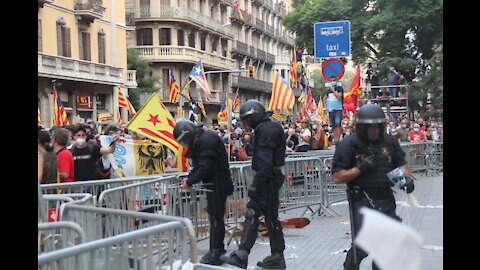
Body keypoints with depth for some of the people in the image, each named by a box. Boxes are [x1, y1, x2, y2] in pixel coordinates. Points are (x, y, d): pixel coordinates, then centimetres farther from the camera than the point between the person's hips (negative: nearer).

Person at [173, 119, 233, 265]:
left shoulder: (207, 140, -20)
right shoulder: (199, 140, 13)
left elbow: (205, 168, -25)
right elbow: (198, 166, 16)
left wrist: (190, 182, -17)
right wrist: (189, 178, 2)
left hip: (218, 185, -10)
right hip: (213, 184, 10)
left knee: (216, 218, -5)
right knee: (214, 216, 16)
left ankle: (216, 254, 1)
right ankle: (217, 249, 28)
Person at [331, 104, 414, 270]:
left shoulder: (389, 141, 7)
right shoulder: (348, 145, -8)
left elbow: (401, 163, 21)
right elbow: (337, 177, -10)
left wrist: (407, 178, 2)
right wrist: (360, 168, -19)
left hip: (386, 200, 5)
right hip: (362, 202, -5)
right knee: (362, 246, -8)